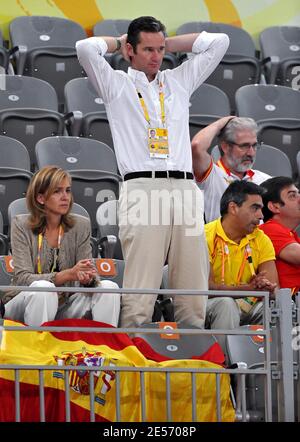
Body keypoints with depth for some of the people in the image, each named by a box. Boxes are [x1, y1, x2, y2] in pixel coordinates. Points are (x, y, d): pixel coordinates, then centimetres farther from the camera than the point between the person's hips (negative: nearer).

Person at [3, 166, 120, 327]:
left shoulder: (81, 225, 2)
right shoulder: (22, 225, -8)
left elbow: (89, 271, -2)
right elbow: (22, 278, -17)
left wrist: (89, 278, -29)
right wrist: (68, 274, -31)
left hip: (62, 307, 4)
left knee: (109, 287, -18)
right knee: (43, 288, -35)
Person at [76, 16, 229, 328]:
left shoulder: (179, 81, 25)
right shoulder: (116, 85, 15)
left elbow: (219, 42, 25)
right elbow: (85, 48, 0)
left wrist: (169, 44, 26)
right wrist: (117, 43, 19)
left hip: (184, 189, 4)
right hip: (142, 188, -4)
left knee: (193, 293, -4)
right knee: (139, 295, -14)